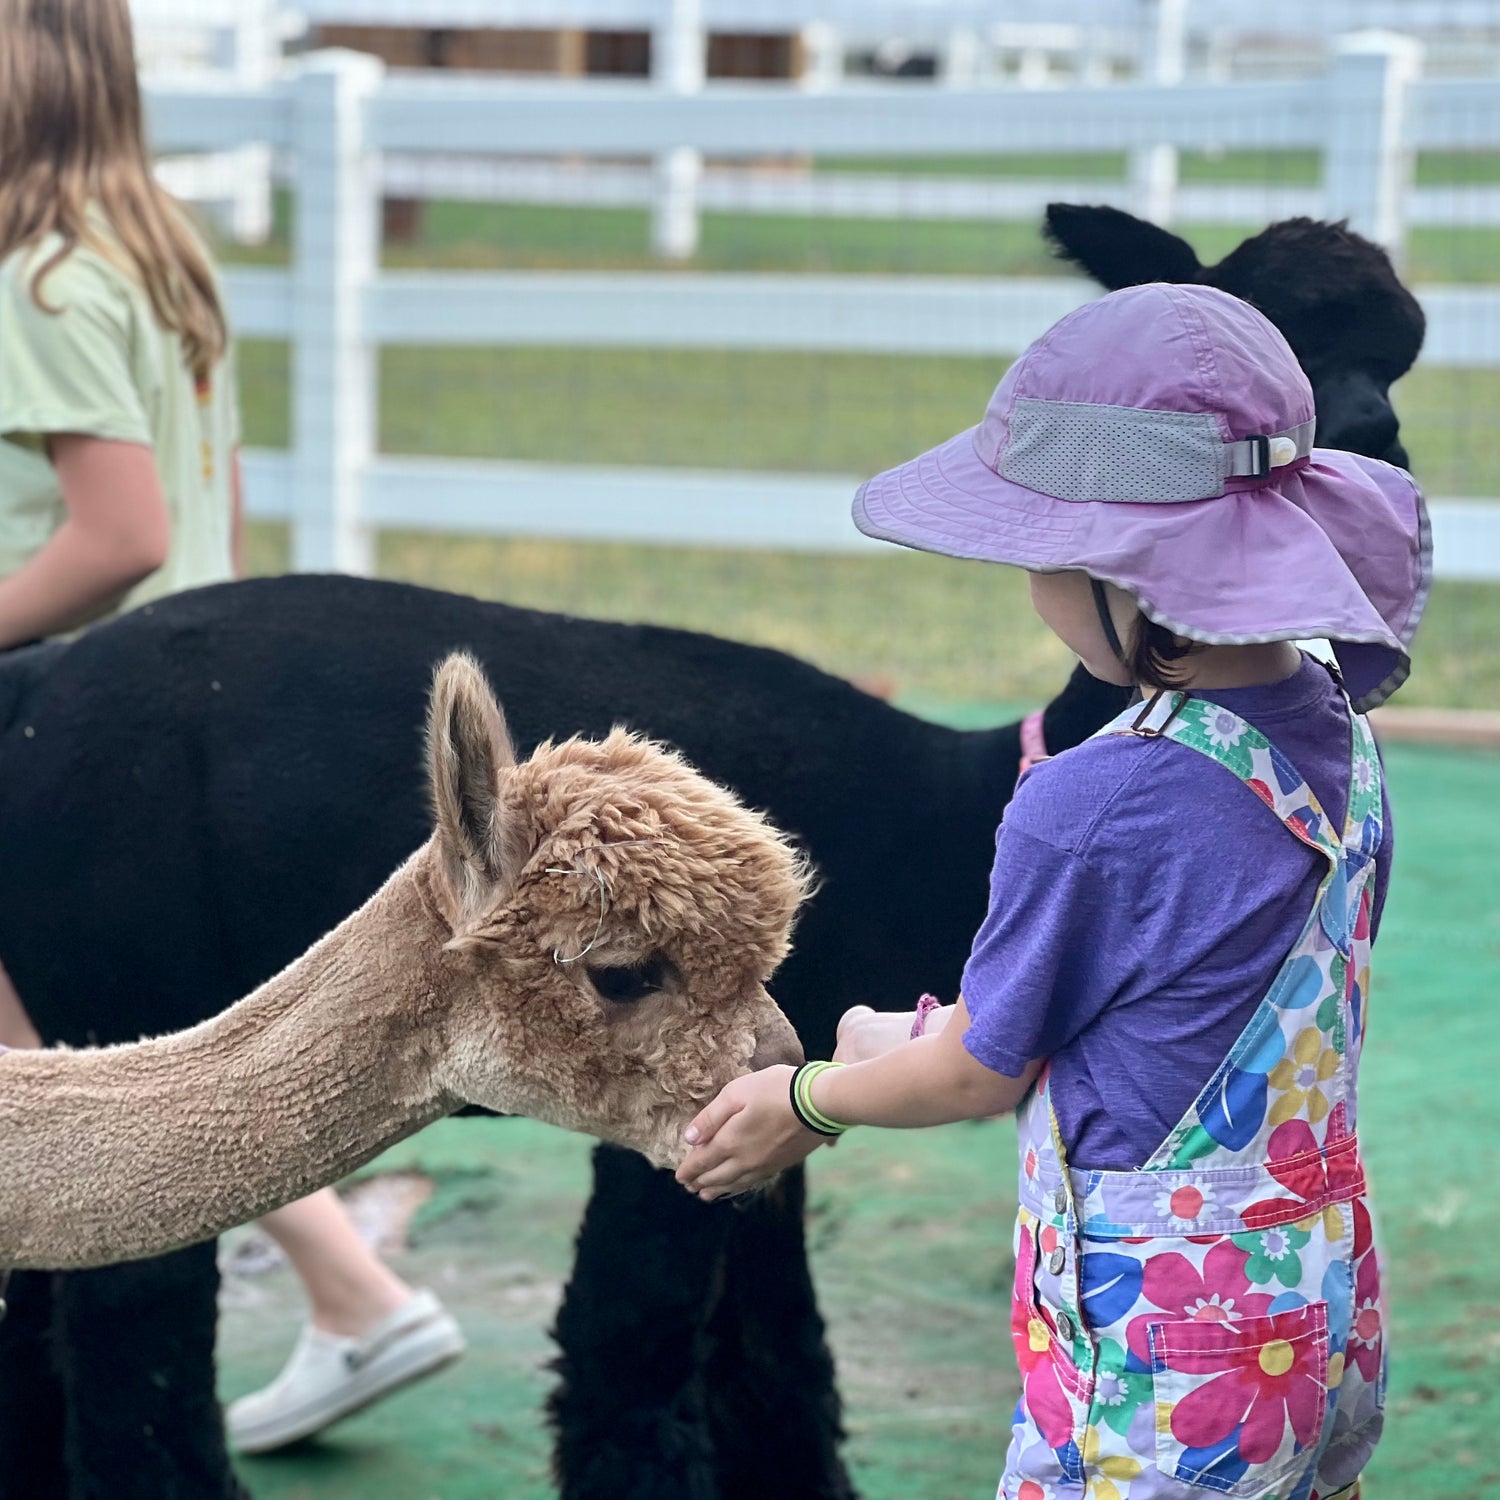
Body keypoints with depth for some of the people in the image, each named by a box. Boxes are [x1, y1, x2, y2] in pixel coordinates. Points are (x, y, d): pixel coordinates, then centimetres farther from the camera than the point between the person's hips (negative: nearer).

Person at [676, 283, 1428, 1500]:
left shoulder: (1087, 810, -24)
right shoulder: (1337, 732, -1)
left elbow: (979, 1077, -9)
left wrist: (804, 1101, 11)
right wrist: (916, 1042, 19)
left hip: (1161, 1372, -8)